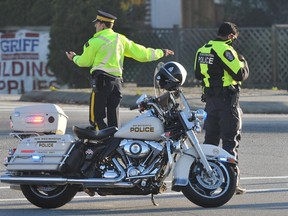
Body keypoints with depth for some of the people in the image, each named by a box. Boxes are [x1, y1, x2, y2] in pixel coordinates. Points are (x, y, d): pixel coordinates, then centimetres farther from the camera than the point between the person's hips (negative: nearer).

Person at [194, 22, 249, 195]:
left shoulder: (203, 50, 11)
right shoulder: (225, 50, -14)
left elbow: (199, 74, 20)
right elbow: (240, 74, -16)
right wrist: (242, 62, 3)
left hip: (210, 100, 8)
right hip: (227, 100, -8)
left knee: (211, 138, 13)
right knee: (230, 140, -4)